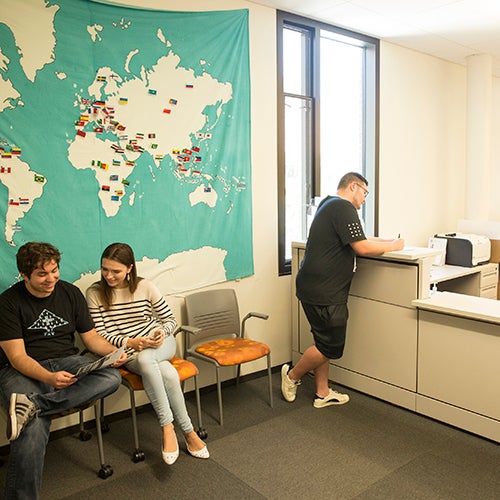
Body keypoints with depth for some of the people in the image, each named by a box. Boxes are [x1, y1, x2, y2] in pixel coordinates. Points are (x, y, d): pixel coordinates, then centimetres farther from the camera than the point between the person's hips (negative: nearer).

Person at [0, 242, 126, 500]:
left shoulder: (71, 293, 6)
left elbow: (90, 336, 12)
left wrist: (114, 351, -10)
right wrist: (49, 378, -30)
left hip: (66, 362, 5)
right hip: (23, 370, -4)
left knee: (112, 377, -27)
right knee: (33, 430, -34)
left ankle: (33, 404, -33)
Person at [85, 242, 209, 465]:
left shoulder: (145, 286, -3)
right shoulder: (95, 293, -5)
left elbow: (170, 319, 3)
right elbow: (100, 333, -7)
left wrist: (162, 332, -20)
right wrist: (130, 342, -21)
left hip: (160, 342, 0)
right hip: (128, 353, 0)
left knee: (145, 359, -36)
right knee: (169, 374, -32)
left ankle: (167, 428, -23)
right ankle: (188, 432, -17)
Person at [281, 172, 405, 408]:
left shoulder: (329, 204, 18)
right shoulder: (343, 208, -15)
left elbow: (355, 238, 21)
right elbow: (362, 248, -20)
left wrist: (387, 240, 14)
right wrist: (392, 247, -4)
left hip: (318, 288, 11)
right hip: (323, 291, -11)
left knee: (325, 342, 17)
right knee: (331, 346, 2)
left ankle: (322, 393, 27)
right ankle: (292, 375, 19)